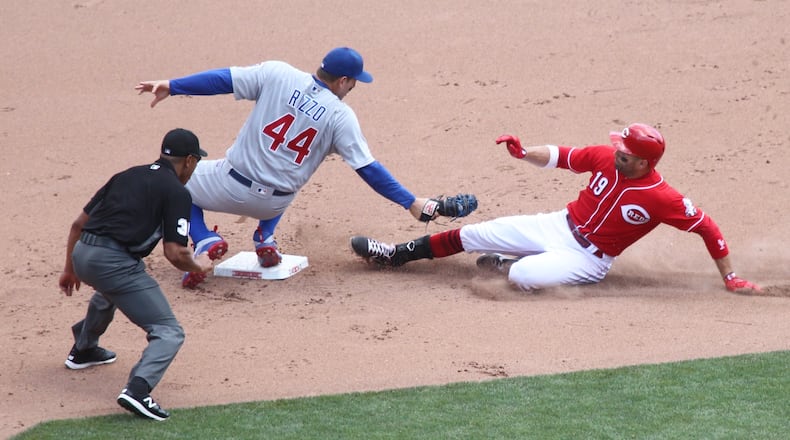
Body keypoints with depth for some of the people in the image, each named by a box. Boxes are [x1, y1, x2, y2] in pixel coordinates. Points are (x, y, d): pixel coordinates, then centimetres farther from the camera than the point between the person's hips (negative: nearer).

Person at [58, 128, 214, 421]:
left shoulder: (127, 175, 20)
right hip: (114, 263, -7)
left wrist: (70, 270, 33)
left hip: (81, 254, 8)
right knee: (169, 332, -3)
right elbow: (174, 254, -7)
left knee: (110, 288, 42)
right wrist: (198, 266, 14)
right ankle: (138, 389, -26)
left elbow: (79, 223, 22)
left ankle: (83, 349, 55)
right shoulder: (177, 192, 0)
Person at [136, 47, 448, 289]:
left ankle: (206, 242, -1)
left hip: (231, 186, -2)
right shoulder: (341, 117, -10)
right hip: (273, 205, 3)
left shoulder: (277, 75, -10)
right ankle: (265, 240, 18)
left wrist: (172, 86, 0)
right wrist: (411, 203, -3)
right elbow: (368, 170, -10)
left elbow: (222, 80, -8)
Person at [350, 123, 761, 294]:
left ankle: (505, 265, 5)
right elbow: (560, 156, 1)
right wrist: (525, 152, -17)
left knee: (523, 276, -33)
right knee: (473, 234, 2)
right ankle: (395, 255, 16)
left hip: (587, 259, -5)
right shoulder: (605, 158, -9)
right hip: (560, 226, 5)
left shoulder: (661, 198, -24)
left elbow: (708, 228, -19)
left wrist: (730, 279, -18)